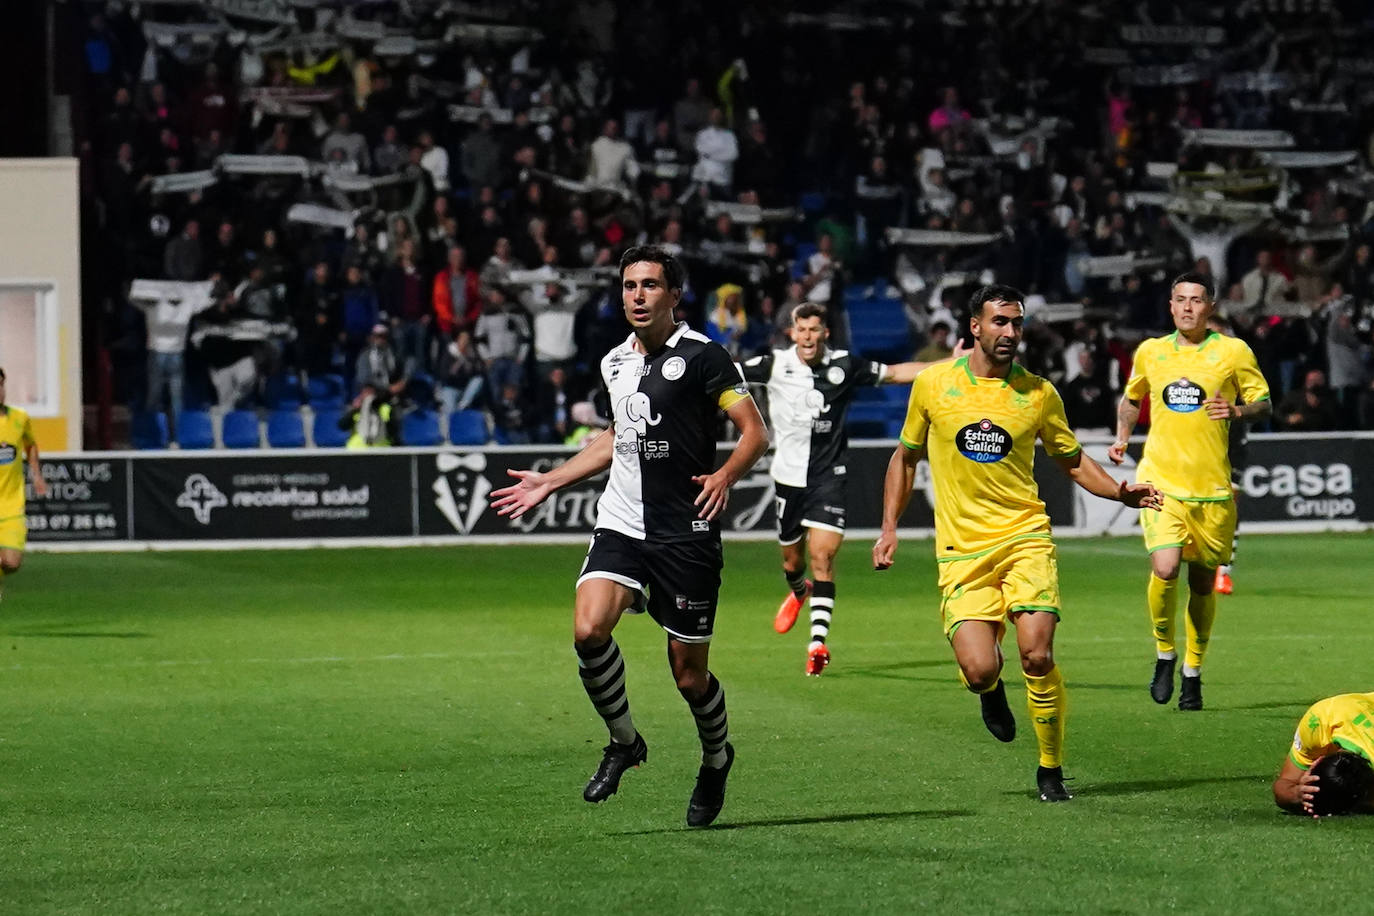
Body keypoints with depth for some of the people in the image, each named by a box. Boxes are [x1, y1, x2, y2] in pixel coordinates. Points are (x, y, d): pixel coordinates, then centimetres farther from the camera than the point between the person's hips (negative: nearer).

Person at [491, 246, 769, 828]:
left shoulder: (701, 355, -7)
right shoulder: (615, 363, 13)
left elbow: (754, 431, -8)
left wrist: (725, 475, -28)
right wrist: (548, 483, 29)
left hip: (686, 534, -5)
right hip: (620, 525, 5)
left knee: (689, 672, 2)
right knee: (588, 629, -20)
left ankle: (717, 758, 32)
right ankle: (623, 742, 3)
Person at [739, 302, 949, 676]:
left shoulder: (844, 365, -3)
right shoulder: (775, 365, -5)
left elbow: (894, 373, 7)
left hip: (829, 476, -1)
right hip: (789, 474, 1)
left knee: (822, 554, -15)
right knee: (792, 556, 14)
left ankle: (818, 642, -18)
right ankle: (798, 591, 52)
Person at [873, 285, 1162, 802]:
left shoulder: (1038, 393, 3)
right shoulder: (933, 384, 3)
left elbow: (1071, 460, 16)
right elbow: (906, 457, 16)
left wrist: (1120, 493, -2)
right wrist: (889, 529, 9)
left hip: (1024, 536, 0)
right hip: (961, 550, 0)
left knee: (1037, 656, -16)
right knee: (978, 670, -15)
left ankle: (1051, 770, 5)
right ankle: (991, 691, 26)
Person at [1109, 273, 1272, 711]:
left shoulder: (1233, 351, 0)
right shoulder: (1149, 352, 8)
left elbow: (1263, 403, 4)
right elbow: (1130, 399, 25)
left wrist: (1237, 411, -17)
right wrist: (1122, 438, 9)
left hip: (1212, 487, 0)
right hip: (1161, 481, 0)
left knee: (1203, 583, 7)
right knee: (1164, 569, -20)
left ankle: (1193, 672, 27)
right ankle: (1164, 654, 4)